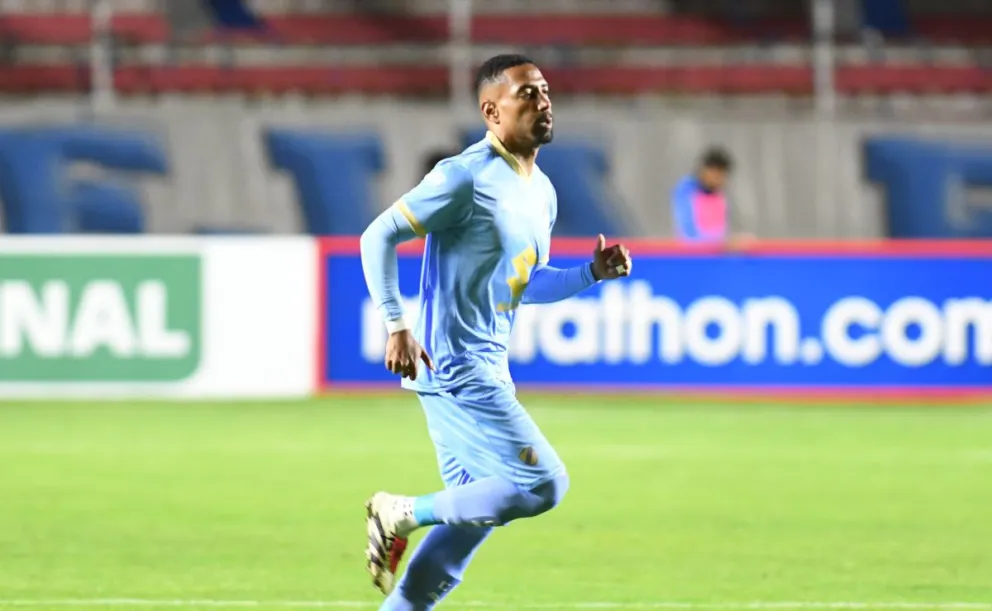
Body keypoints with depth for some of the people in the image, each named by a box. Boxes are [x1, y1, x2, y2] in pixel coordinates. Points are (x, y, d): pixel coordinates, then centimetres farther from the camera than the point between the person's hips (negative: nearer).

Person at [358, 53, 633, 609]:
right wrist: (397, 325, -21)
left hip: (489, 373, 9)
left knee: (468, 524, 9)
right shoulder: (467, 178, -13)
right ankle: (404, 515, -3)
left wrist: (592, 273, 9)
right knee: (543, 485, -14)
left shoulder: (542, 193, 14)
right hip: (455, 370, -9)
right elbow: (379, 237, -12)